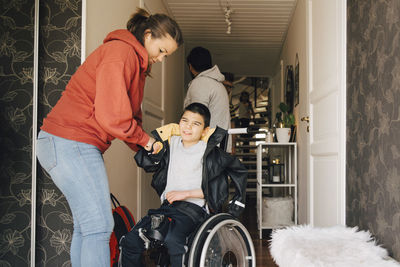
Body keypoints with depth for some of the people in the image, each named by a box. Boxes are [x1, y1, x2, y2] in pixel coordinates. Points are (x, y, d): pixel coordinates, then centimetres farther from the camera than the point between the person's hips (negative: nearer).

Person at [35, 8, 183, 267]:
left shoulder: (137, 63, 20)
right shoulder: (121, 52, -13)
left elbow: (130, 115, 20)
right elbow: (111, 115, -21)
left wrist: (145, 148, 4)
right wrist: (144, 139, -7)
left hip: (83, 147, 11)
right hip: (70, 143, -11)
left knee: (86, 226, 12)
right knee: (99, 225, -11)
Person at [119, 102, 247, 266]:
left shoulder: (209, 151, -3)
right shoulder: (172, 142, 13)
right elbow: (146, 164, 17)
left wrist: (186, 193, -11)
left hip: (194, 207, -5)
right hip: (167, 205, 5)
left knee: (173, 240, -34)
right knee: (130, 241, -11)